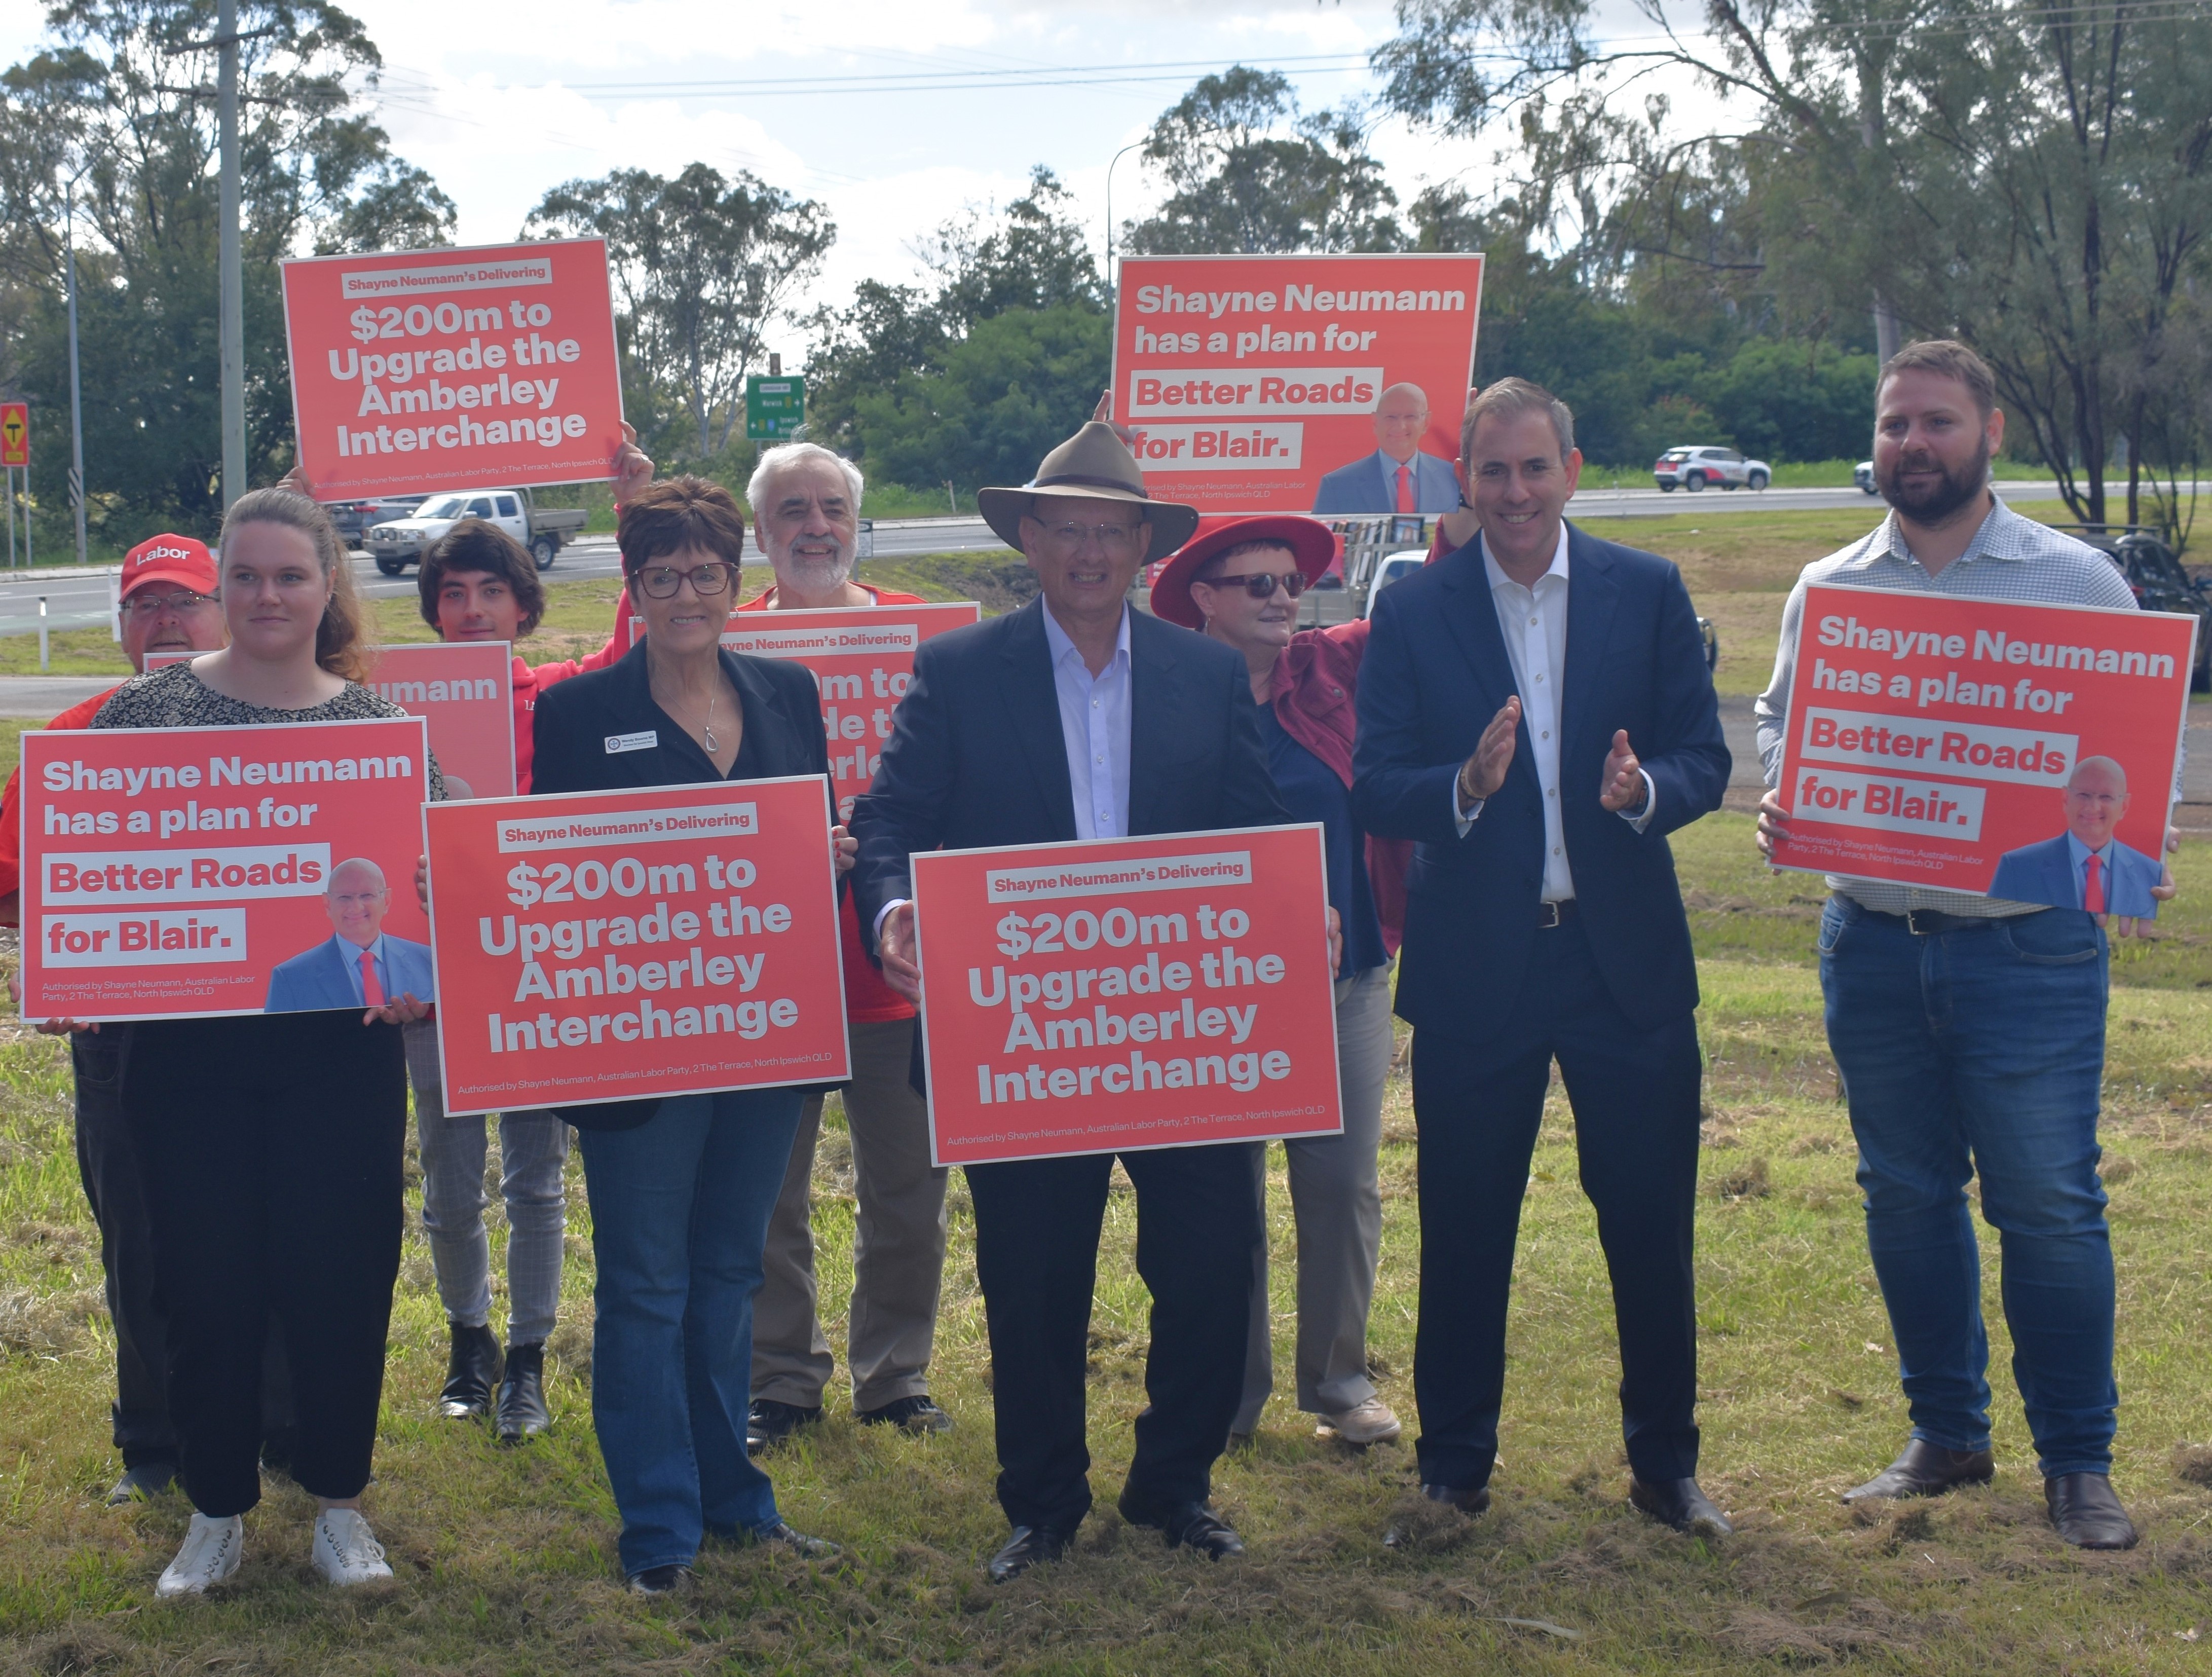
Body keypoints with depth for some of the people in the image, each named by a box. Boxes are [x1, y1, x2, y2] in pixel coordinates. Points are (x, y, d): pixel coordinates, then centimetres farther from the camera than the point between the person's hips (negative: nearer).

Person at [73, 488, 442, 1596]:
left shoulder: (379, 720, 3)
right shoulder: (152, 708, 2)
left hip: (339, 1046, 0)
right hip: (187, 1047, 0)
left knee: (340, 1276, 4)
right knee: (206, 1282, 6)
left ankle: (339, 1501, 24)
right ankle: (216, 1512, 23)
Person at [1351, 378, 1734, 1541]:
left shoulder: (1648, 594, 2)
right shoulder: (1411, 612, -1)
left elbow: (1704, 762, 0)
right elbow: (1373, 792, -6)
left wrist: (1644, 790, -22)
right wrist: (1466, 788, -25)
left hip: (1628, 959, 1)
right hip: (1473, 966, -1)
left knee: (1653, 1226, 7)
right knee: (1464, 1230, 8)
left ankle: (1665, 1463, 23)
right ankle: (1453, 1466, 23)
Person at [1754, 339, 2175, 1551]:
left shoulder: (2076, 582, 0)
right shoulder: (1827, 589, 8)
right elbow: (1779, 719, 15)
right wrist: (1780, 800, -6)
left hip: (2030, 941, -3)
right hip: (1873, 939, 4)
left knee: (2049, 1205, -1)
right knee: (1905, 1197, 12)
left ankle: (2078, 1462, 12)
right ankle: (1945, 1435, 27)